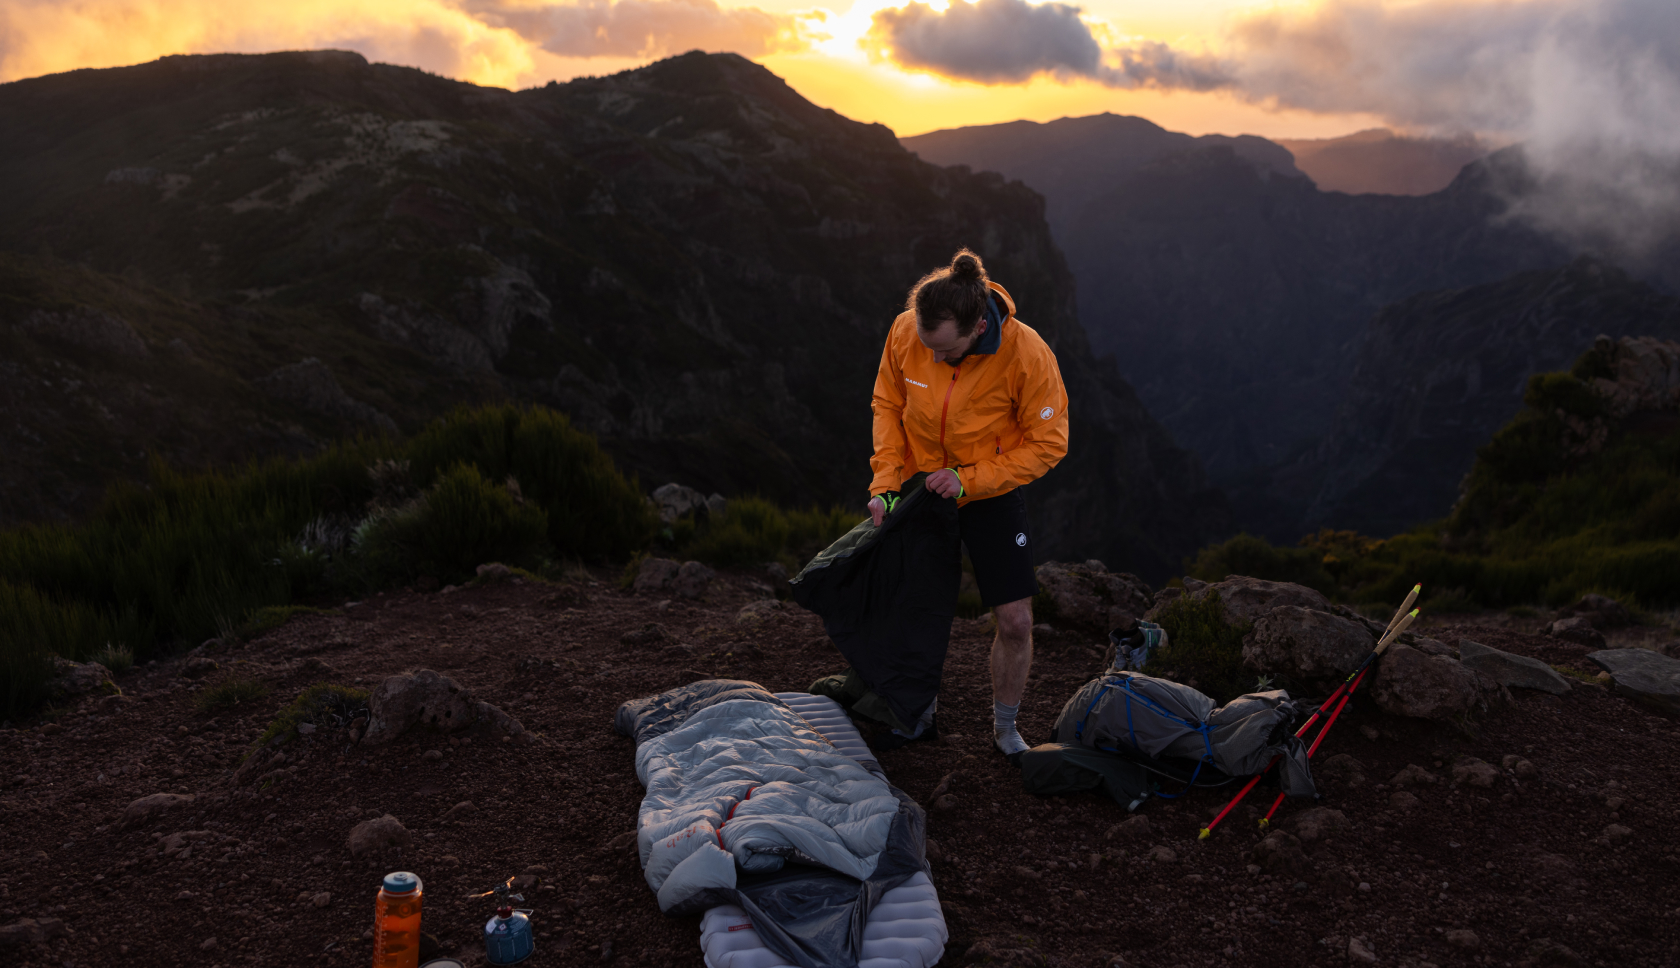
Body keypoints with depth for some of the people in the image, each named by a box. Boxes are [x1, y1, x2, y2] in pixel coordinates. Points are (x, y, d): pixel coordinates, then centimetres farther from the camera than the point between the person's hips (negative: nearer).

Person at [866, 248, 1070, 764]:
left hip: (993, 497, -2)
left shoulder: (1027, 354, -27)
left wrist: (969, 479, -23)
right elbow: (888, 406, -1)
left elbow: (1047, 442, -17)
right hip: (921, 489, 2)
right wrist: (885, 483, -8)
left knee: (1016, 621, -2)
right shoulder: (905, 331, -18)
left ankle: (1005, 729, 21)